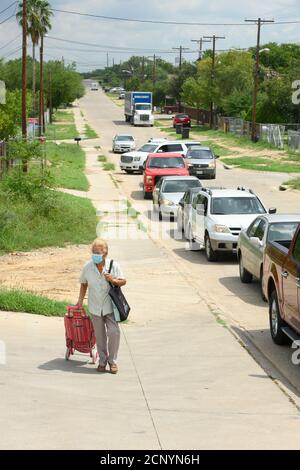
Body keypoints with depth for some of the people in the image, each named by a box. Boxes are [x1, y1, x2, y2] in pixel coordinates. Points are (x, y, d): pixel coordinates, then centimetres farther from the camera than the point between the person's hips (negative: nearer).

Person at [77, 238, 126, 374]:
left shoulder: (113, 265, -10)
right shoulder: (87, 267, -6)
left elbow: (123, 281, 0)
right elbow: (83, 284, 10)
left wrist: (114, 280, -20)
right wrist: (80, 300, 6)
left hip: (110, 306, -2)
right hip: (95, 307, 2)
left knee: (113, 332, -12)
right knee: (100, 336, 9)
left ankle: (112, 360, 7)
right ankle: (102, 361, 25)